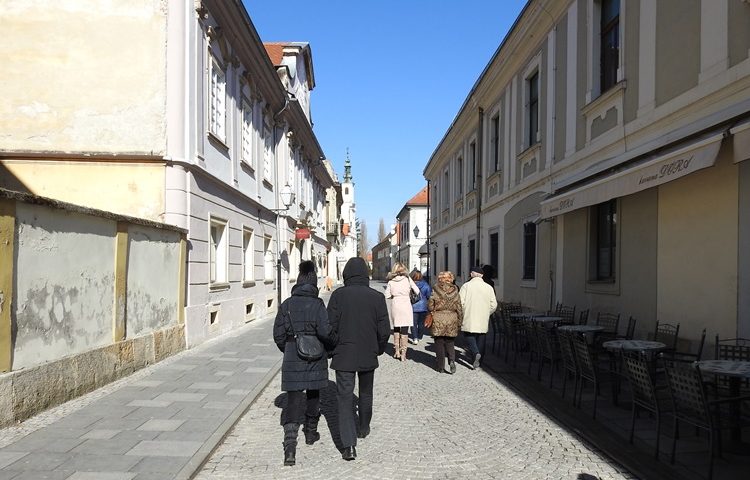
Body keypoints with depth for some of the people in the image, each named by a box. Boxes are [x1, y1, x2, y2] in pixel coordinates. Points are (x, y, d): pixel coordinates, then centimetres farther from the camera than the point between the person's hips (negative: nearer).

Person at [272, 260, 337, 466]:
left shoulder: (286, 305, -2)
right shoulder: (317, 305, -10)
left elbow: (278, 334, 0)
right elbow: (326, 332, -19)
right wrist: (333, 345, 2)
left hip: (292, 362, 1)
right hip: (315, 361, -1)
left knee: (293, 401, 1)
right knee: (313, 396, 20)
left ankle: (290, 446, -12)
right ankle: (311, 433, 37)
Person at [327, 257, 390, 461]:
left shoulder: (338, 295, -10)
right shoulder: (377, 297, -6)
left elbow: (330, 326, -9)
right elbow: (384, 330, -3)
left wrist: (330, 350, 6)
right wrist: (379, 349, 15)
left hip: (344, 355, -2)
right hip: (368, 356, 2)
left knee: (345, 397, 1)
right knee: (366, 394, 22)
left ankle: (349, 444, -9)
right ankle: (363, 428, 41)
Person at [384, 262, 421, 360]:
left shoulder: (391, 281, 1)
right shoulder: (407, 278, -3)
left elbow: (387, 295, -1)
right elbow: (417, 291, 0)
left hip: (395, 305, 2)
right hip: (405, 305, -2)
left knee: (396, 328, 16)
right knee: (404, 330, 0)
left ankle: (397, 351, 21)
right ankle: (403, 353, 0)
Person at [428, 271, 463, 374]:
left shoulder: (436, 292, -8)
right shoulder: (455, 293, 0)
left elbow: (430, 306, -4)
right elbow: (459, 309, 3)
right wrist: (459, 323, 11)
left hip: (438, 320, -2)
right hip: (452, 320, 2)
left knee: (439, 343, 7)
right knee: (450, 343, 14)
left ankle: (440, 366, 10)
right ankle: (452, 360, -7)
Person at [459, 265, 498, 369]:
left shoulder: (466, 286, -8)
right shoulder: (489, 287, 1)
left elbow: (460, 303, -12)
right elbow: (494, 305, 1)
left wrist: (462, 314, 5)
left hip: (469, 319, -3)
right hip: (483, 321, 3)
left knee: (469, 337, 8)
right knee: (481, 339, 14)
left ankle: (476, 353, -17)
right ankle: (478, 361, 19)